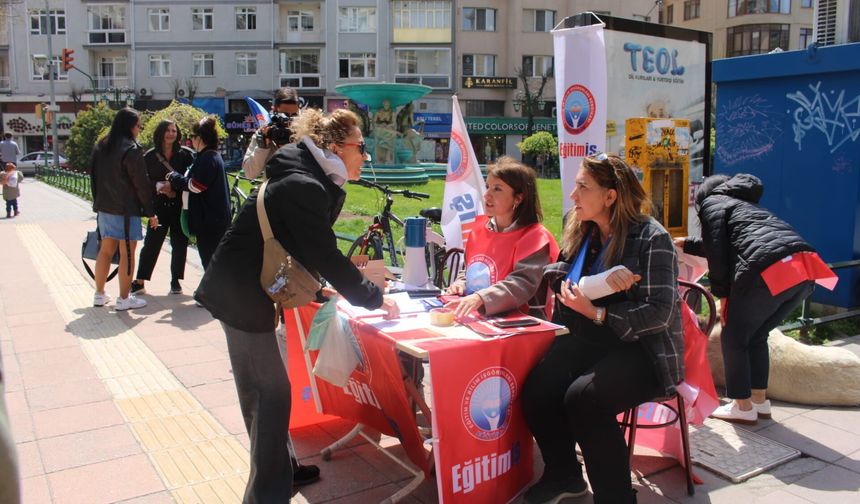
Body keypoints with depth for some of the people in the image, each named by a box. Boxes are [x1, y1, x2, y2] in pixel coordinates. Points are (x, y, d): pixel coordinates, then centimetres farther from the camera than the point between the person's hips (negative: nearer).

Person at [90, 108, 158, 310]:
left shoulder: (100, 147, 11)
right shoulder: (132, 150, -13)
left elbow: (94, 176, 15)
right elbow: (141, 184, -14)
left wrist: (99, 201, 19)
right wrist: (151, 212, -8)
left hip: (105, 207, 8)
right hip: (127, 209, -7)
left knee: (105, 250, 15)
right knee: (127, 253, 0)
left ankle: (99, 294, 22)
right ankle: (124, 298, 5)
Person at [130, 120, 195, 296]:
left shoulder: (185, 154, 1)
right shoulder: (150, 156, 2)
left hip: (180, 205, 0)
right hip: (159, 206, 0)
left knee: (180, 243, 4)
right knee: (151, 243, 2)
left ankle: (175, 281, 17)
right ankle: (139, 282, 12)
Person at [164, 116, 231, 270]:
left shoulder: (208, 158, -16)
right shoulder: (212, 156, 16)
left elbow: (196, 186, -20)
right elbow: (197, 182, 19)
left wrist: (174, 177, -6)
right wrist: (173, 186, 11)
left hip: (210, 220, -10)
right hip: (212, 218, 10)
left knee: (209, 258, -5)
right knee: (211, 259, 16)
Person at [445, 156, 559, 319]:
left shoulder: (535, 236, -11)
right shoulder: (481, 228, 11)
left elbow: (522, 284, -24)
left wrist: (480, 298, -36)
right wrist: (460, 284, 2)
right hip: (473, 318, 7)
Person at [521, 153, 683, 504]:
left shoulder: (651, 237, -11)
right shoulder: (580, 231, 10)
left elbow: (660, 311, -16)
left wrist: (597, 313, -19)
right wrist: (602, 282, -17)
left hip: (643, 349, -6)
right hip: (590, 341, 6)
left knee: (583, 397, -30)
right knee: (536, 390, -19)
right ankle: (563, 475, 6)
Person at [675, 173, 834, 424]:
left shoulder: (711, 202, 14)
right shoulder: (742, 204, 37)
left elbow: (716, 251, 0)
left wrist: (722, 295, 5)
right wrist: (686, 243, 58)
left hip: (770, 272, -8)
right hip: (804, 270, 8)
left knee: (734, 338, 10)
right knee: (756, 336, 23)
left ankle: (743, 408, 16)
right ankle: (760, 401, 29)